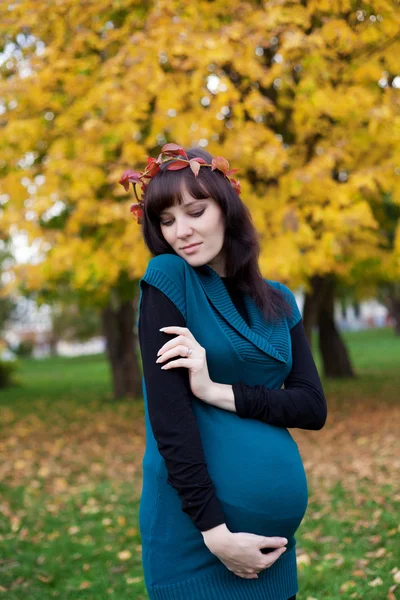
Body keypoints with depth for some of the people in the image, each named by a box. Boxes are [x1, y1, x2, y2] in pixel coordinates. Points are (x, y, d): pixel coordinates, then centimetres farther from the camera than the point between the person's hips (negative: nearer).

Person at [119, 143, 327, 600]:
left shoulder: (278, 300, 7)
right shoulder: (167, 278, -8)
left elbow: (313, 407, -2)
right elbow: (167, 413, -15)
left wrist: (217, 391, -17)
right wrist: (214, 530, -19)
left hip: (275, 523, 5)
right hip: (193, 523, -5)